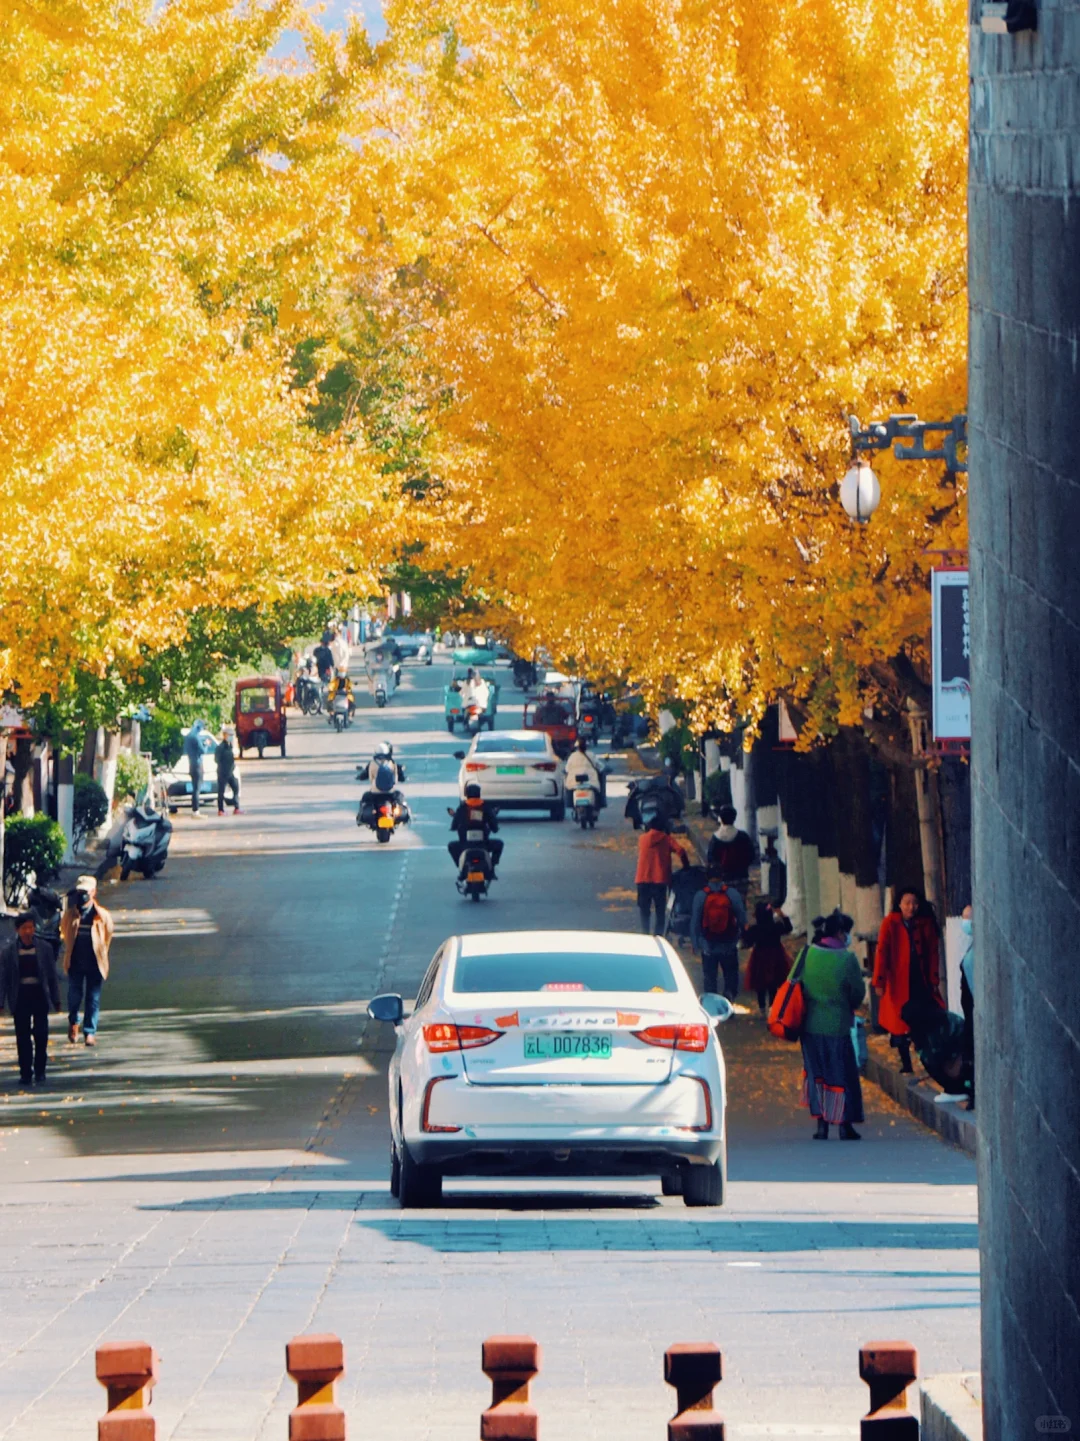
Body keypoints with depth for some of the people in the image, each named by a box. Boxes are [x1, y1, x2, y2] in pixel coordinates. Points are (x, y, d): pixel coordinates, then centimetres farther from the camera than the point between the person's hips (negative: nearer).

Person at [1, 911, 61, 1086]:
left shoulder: (44, 948, 1)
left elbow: (52, 975, 5)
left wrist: (56, 999, 5)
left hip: (39, 994, 0)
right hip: (20, 996, 0)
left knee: (41, 1033, -1)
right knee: (22, 1035, 3)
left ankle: (40, 1070, 13)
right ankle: (25, 1072, 10)